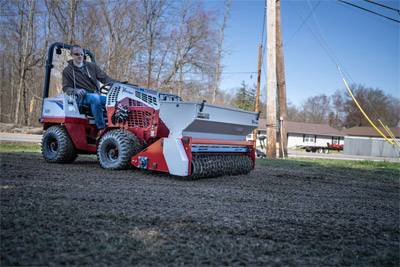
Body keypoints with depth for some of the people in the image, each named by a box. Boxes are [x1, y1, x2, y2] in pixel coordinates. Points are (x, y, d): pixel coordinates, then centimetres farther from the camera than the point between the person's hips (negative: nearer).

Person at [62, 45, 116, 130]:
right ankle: (101, 128, -40)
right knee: (95, 97, -39)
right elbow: (66, 88, 5)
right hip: (80, 97, -4)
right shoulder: (67, 71, 13)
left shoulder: (92, 66, 20)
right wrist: (76, 91, -18)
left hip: (95, 95, 4)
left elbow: (104, 78, 12)